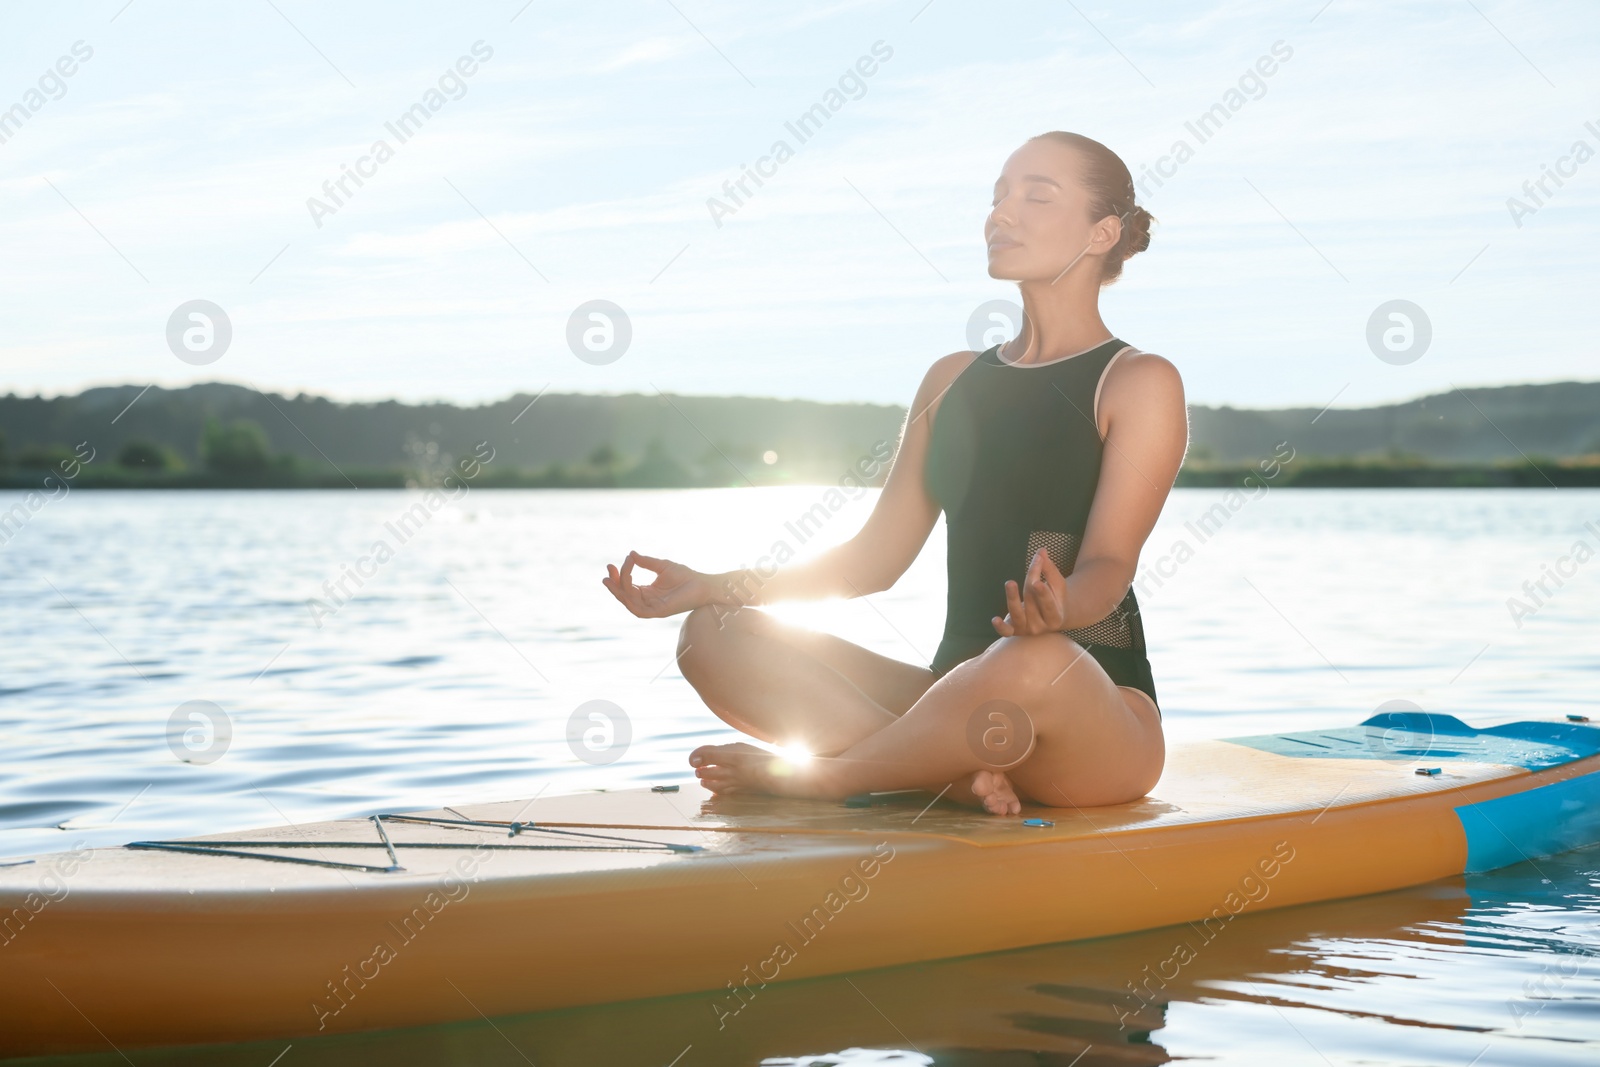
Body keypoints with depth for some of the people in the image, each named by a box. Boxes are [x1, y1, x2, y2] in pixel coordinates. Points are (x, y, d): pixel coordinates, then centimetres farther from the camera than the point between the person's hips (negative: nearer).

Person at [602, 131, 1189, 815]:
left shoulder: (1141, 383, 0)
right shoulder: (952, 379, 18)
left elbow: (1109, 562, -13)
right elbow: (878, 555, 15)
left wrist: (1062, 606, -37)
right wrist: (713, 587, 3)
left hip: (1100, 721, -5)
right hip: (959, 700, 6)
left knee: (1036, 664, -43)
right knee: (714, 638, -12)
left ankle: (809, 775, -19)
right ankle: (956, 773, -27)